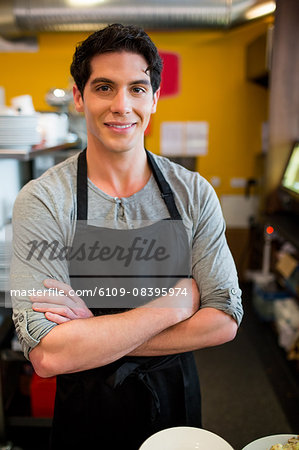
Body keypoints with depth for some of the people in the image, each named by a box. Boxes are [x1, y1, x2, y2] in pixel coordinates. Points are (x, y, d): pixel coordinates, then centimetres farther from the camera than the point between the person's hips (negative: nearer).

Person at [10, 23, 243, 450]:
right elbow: (47, 356, -25)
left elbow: (224, 320, -13)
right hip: (86, 408, -2)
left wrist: (95, 334, -21)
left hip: (176, 398, 2)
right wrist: (175, 303, -23)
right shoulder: (41, 201, -18)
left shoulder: (194, 192, -11)